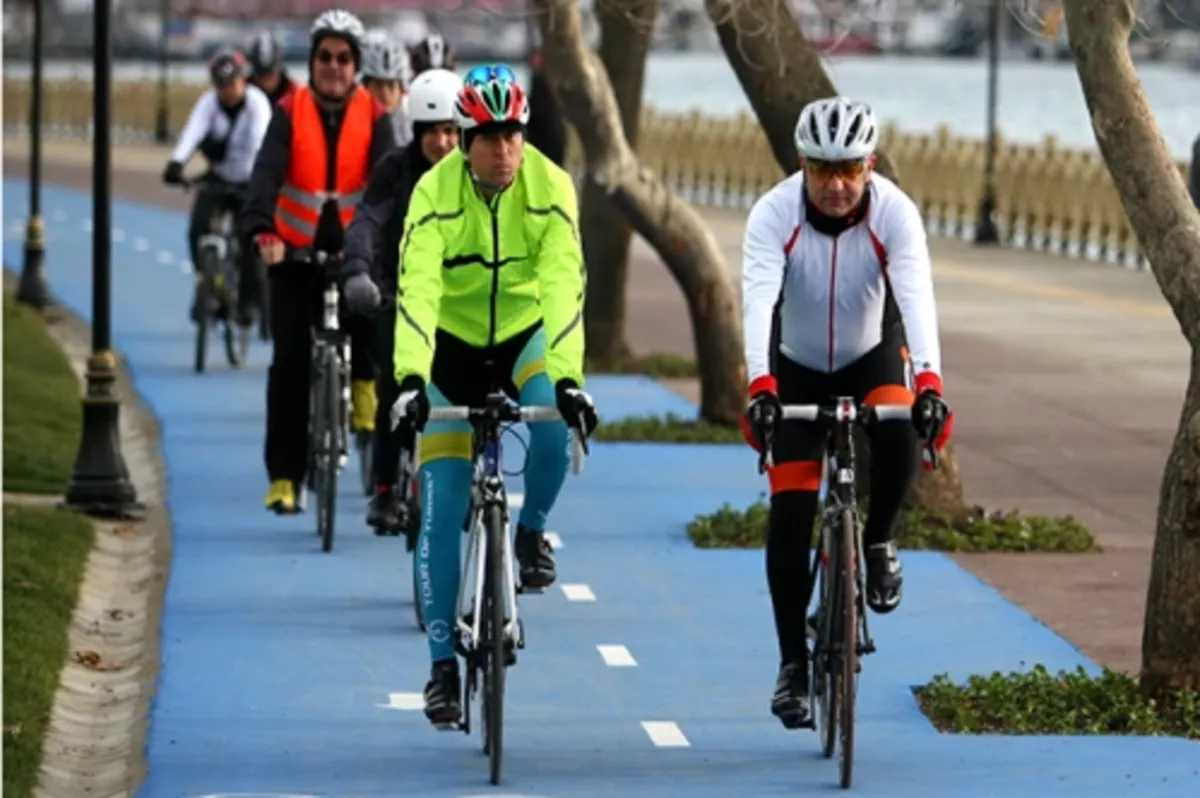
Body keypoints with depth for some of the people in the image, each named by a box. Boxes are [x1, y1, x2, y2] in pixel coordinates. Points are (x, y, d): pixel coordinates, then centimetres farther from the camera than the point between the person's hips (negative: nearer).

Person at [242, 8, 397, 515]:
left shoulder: (373, 116, -1)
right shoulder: (290, 112, -3)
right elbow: (267, 172, -16)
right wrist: (263, 231, -34)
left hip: (351, 247, 0)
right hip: (295, 250, 0)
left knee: (366, 308, -30)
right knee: (290, 360, -5)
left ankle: (363, 380, 1)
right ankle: (284, 476, -2)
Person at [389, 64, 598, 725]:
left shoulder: (550, 189, -20)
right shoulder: (435, 194, -22)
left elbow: (563, 286, -29)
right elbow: (416, 291, -33)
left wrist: (568, 378, -41)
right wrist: (409, 381, -46)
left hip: (525, 337, 0)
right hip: (453, 347, 0)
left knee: (552, 432, -33)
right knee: (441, 514, -7)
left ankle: (532, 531, -1)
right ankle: (443, 667, 2)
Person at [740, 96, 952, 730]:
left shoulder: (895, 214, -26)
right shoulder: (773, 215, -27)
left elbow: (917, 298, -38)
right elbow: (758, 300, -40)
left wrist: (929, 385, -53)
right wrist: (759, 388, -55)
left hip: (872, 353, 0)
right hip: (795, 367, 0)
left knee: (900, 435, -32)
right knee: (790, 512, -8)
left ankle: (877, 542, -2)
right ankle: (793, 664, 3)